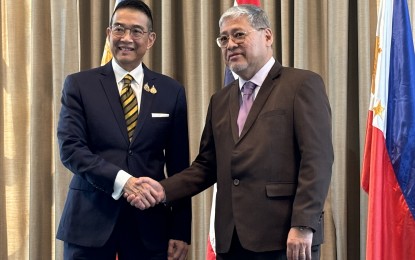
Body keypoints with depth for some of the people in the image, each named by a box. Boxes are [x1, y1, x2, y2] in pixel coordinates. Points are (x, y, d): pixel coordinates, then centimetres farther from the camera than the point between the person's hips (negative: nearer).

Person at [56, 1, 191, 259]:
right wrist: (122, 180, -21)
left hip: (149, 220, 1)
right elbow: (70, 148, -8)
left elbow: (179, 166, 7)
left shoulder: (171, 91, 7)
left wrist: (181, 231, 3)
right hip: (90, 219, -1)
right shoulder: (79, 85, 3)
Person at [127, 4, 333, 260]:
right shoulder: (220, 100, 18)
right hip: (231, 239, 6)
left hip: (284, 237, -6)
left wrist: (303, 226, -17)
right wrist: (163, 190, 1)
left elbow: (317, 159, -10)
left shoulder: (302, 84, -2)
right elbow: (207, 165, 16)